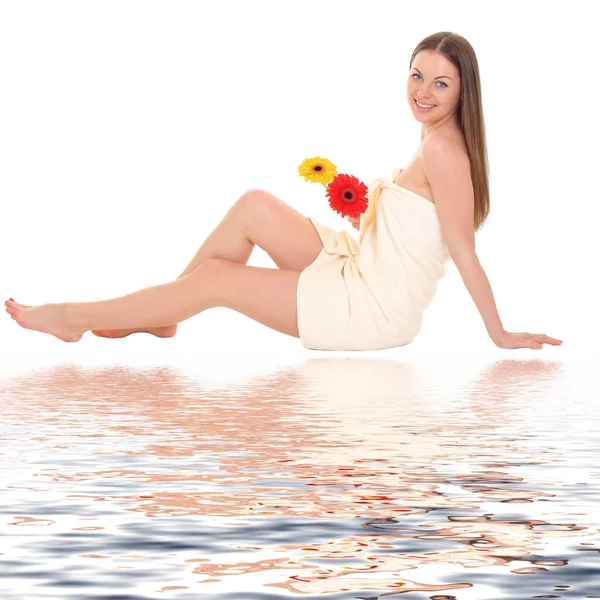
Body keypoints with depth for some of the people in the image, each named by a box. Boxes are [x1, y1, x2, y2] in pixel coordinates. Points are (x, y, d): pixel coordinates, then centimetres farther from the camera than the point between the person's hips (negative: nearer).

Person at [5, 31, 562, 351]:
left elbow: (464, 251, -19)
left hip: (374, 312, -9)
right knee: (254, 205, 3)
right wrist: (367, 206, 6)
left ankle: (75, 317, 9)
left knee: (216, 277, -6)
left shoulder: (442, 148, -20)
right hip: (359, 272, 9)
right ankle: (158, 317, 11)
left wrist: (499, 334, -18)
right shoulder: (440, 143, 9)